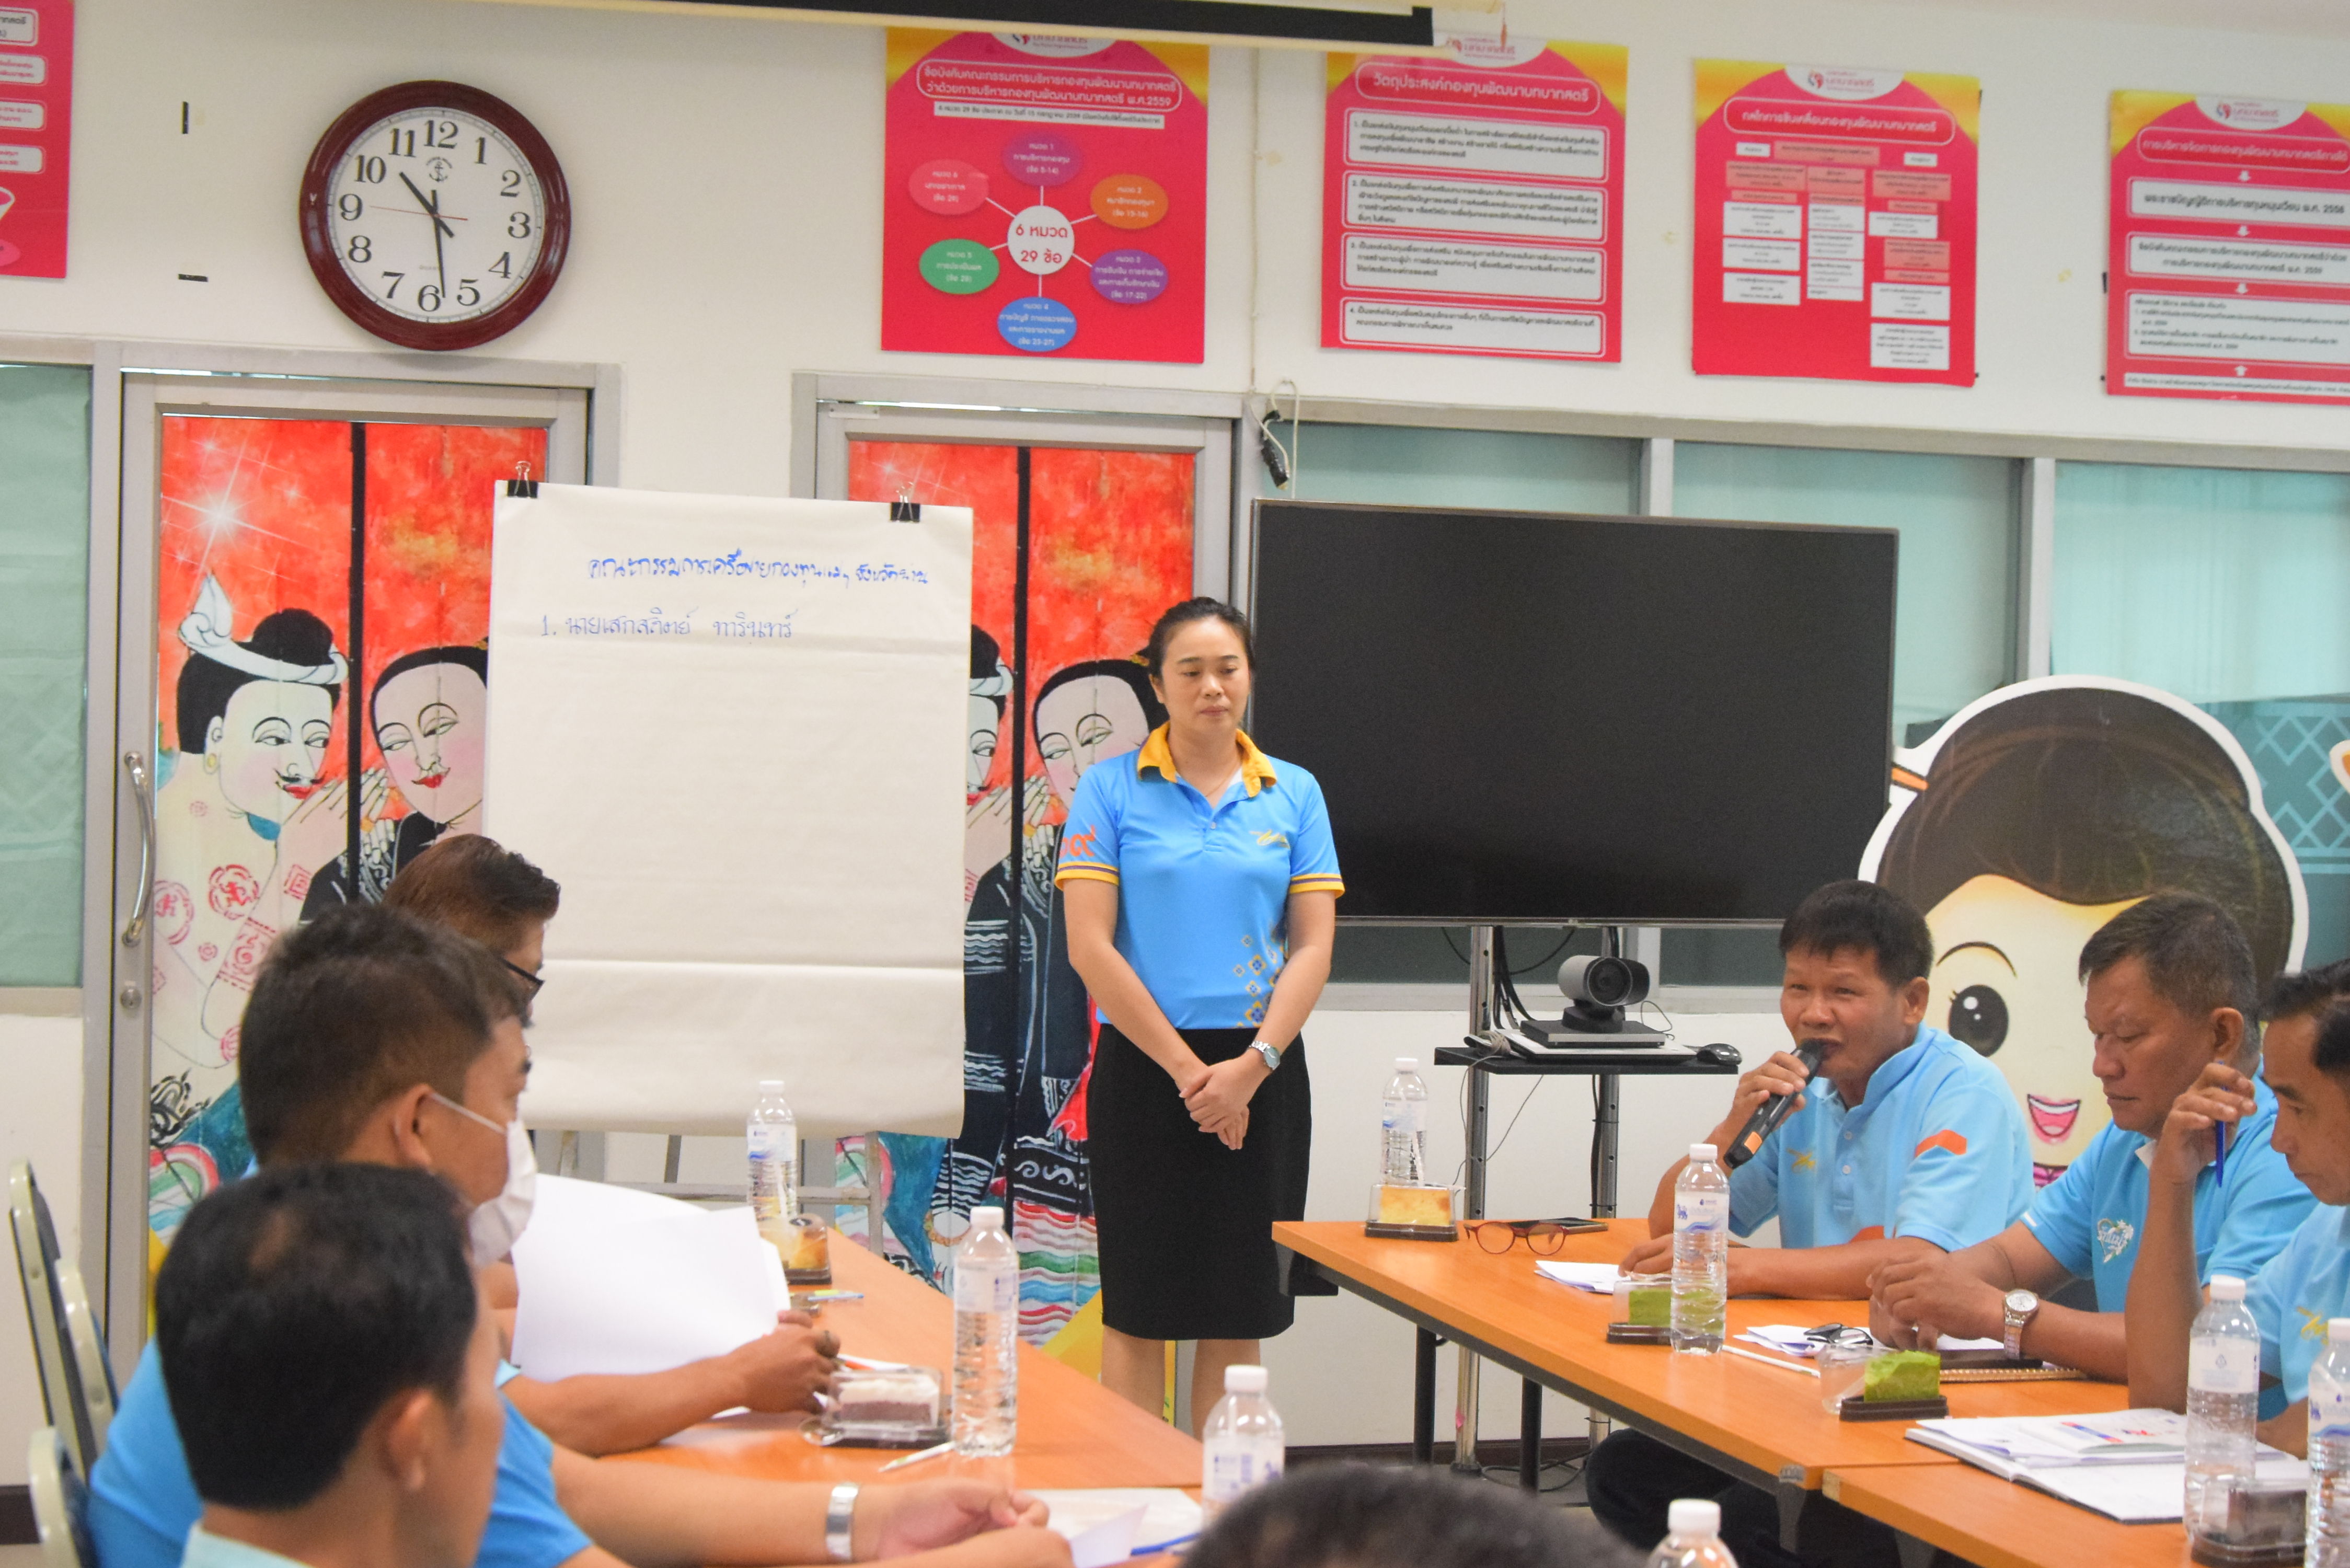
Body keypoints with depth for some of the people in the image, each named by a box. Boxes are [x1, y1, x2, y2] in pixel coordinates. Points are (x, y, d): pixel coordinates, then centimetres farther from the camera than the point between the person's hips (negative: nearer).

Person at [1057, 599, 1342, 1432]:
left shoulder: (1294, 794, 7)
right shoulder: (1112, 789, 0)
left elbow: (1312, 947, 3)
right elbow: (1089, 946, -6)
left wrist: (1251, 1066, -10)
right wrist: (1188, 1069, -10)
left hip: (1261, 1074, 3)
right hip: (1144, 1071, -2)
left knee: (1240, 1308, 7)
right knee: (1140, 1307, 1)